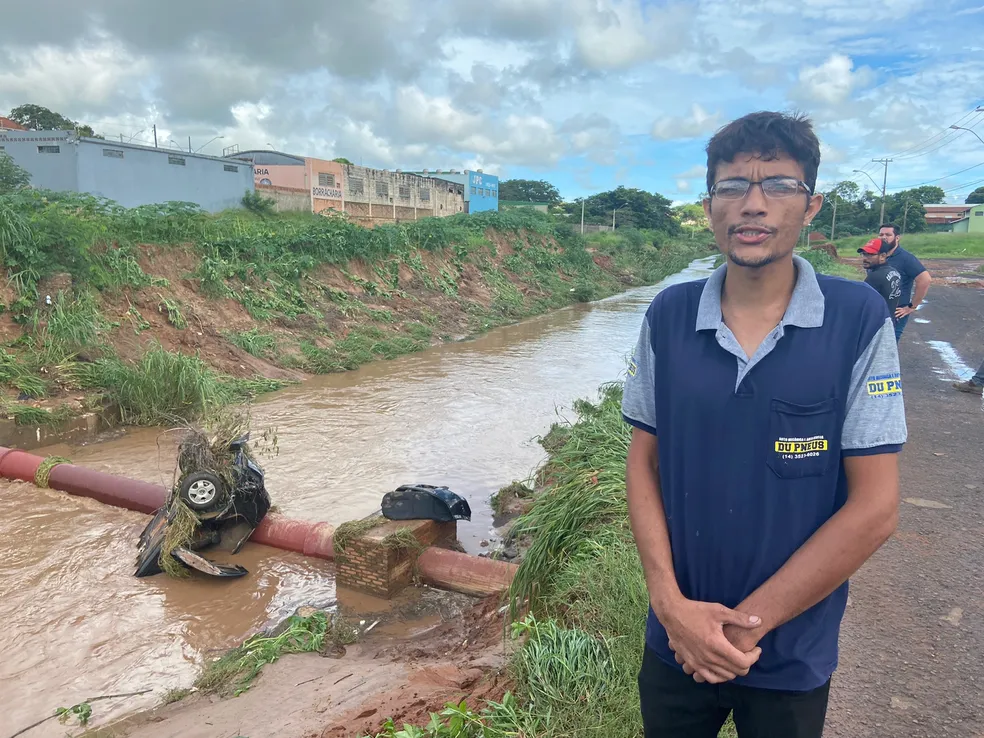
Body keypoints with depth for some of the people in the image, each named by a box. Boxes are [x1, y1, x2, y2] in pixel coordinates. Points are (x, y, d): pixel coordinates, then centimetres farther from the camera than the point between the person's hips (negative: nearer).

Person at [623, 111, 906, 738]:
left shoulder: (860, 321, -13)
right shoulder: (668, 317, -7)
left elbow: (874, 509, -13)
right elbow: (644, 463, -2)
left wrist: (748, 622, -13)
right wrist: (671, 603, -12)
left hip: (791, 658, -1)